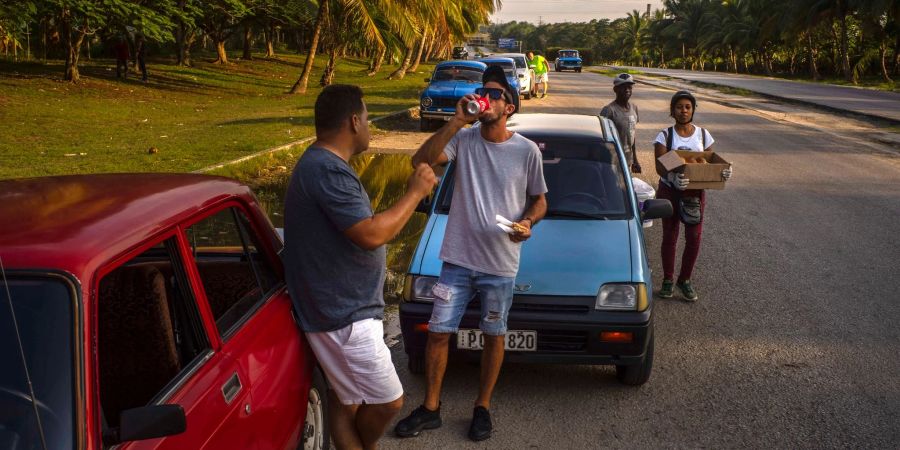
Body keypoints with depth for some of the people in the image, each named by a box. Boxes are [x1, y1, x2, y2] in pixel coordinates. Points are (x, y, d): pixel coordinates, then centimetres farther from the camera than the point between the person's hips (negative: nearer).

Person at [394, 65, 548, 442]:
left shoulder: (526, 150, -6)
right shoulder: (463, 139, -5)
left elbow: (539, 199, 6)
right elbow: (420, 162, -20)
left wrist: (528, 222, -16)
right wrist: (457, 122, -24)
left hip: (500, 265, -1)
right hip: (457, 259, 1)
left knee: (493, 336, 13)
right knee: (438, 333, 7)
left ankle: (483, 407, 32)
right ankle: (430, 408, 24)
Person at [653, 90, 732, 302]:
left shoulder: (703, 135, 3)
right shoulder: (665, 136, -5)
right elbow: (659, 166, -16)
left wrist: (723, 172, -20)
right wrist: (673, 177, -38)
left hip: (696, 193, 2)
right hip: (670, 191, -2)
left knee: (694, 238, 1)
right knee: (669, 237, 7)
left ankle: (685, 279, 20)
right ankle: (668, 280, 23)